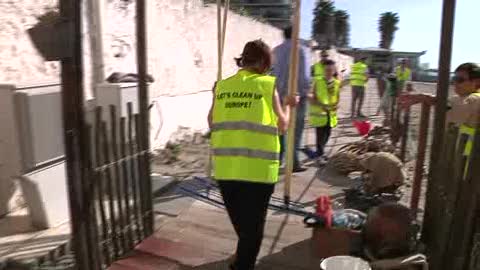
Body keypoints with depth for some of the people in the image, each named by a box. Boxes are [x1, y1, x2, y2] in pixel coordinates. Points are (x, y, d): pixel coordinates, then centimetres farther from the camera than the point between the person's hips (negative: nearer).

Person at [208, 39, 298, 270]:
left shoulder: (222, 86, 5)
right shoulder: (267, 86, -4)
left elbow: (212, 123, 13)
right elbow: (282, 126, -1)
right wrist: (287, 105, 17)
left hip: (226, 167, 5)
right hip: (258, 168, -4)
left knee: (240, 222, 26)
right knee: (253, 224, 14)